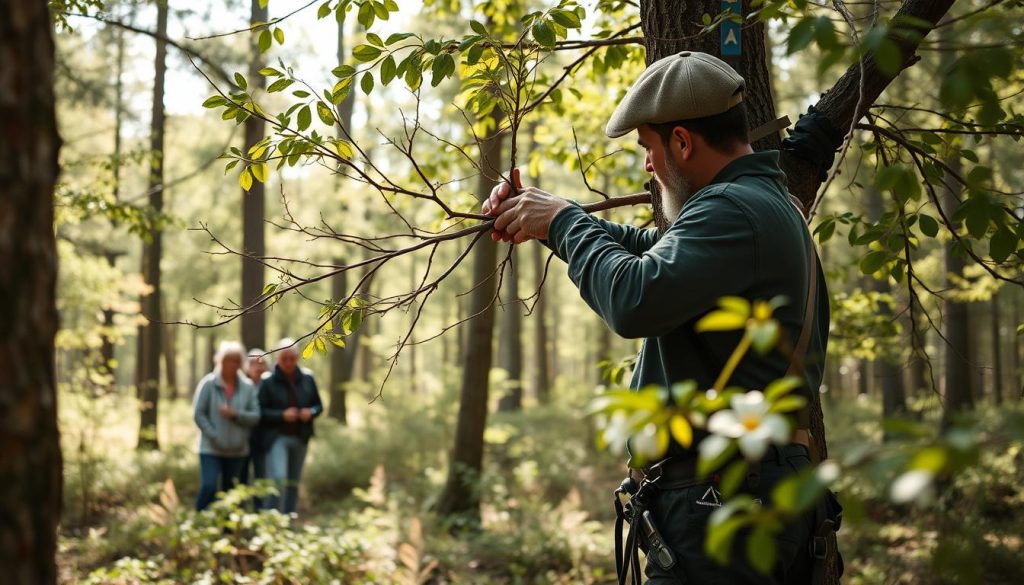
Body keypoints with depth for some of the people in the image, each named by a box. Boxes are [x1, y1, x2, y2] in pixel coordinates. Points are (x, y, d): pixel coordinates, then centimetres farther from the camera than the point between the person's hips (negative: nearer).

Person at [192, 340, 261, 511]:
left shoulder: (248, 387, 5)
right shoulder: (208, 383, -3)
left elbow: (255, 416, 1)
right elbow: (198, 414, -6)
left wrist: (235, 414, -16)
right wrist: (214, 437, -12)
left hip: (237, 450, 3)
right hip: (211, 449, -3)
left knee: (230, 492, 8)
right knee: (208, 487, -16)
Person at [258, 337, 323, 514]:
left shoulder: (307, 379, 4)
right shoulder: (268, 381, -8)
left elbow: (318, 405, 12)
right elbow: (260, 411, -8)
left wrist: (311, 412, -10)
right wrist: (282, 415, -21)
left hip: (300, 438, 5)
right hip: (277, 437, -4)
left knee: (293, 483, 12)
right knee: (278, 479, -19)